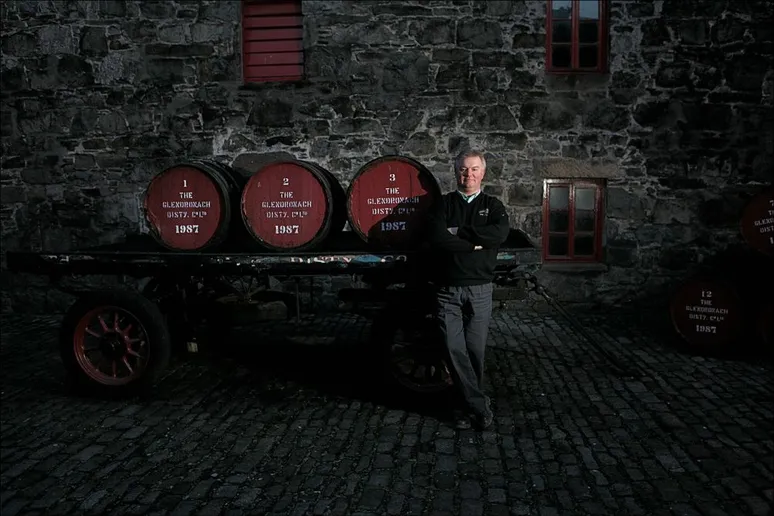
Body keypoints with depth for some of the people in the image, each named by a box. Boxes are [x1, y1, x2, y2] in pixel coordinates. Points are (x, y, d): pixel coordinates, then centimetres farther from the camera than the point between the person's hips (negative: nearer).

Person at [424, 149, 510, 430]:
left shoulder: (492, 205, 9)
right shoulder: (443, 204, 7)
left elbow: (500, 233, -14)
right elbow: (436, 238, -12)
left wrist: (460, 232, -13)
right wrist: (475, 243, -12)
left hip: (479, 289, 0)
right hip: (447, 289, 0)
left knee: (475, 350, 3)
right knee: (455, 349, -3)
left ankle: (465, 405, 20)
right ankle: (480, 406, 9)